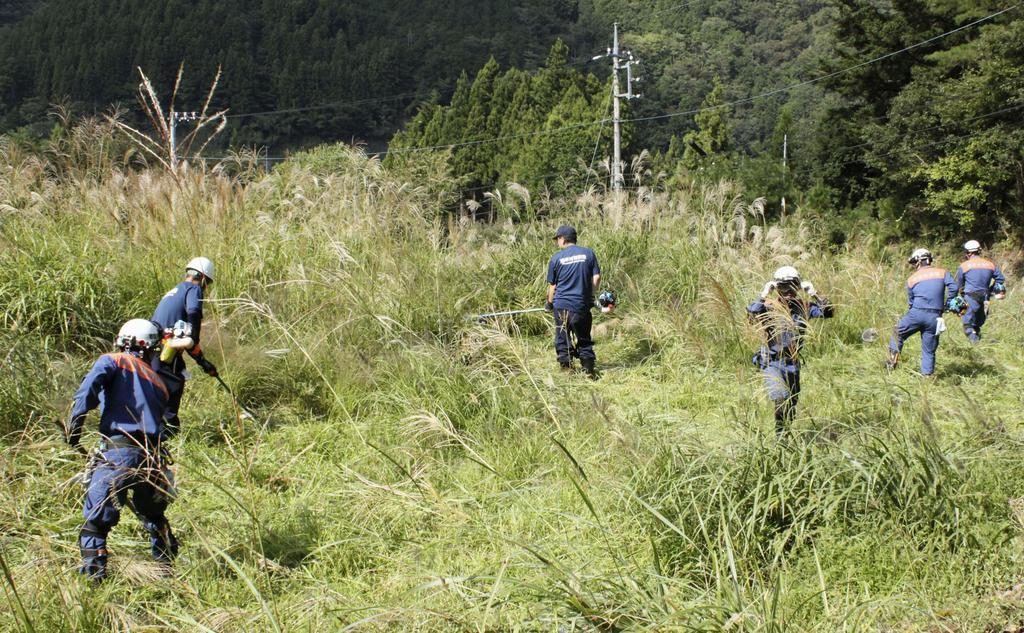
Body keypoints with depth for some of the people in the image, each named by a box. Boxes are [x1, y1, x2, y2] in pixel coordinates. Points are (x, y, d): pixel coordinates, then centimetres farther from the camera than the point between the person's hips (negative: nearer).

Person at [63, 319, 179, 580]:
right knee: (153, 516, 25)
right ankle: (167, 567, 30)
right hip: (153, 456, 5)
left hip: (118, 452, -5)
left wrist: (74, 426, -12)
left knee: (96, 520, -1)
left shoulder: (113, 361, 11)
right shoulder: (157, 382, 26)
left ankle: (94, 573, -10)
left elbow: (89, 387, -9)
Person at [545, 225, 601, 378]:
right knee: (584, 340, 12)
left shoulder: (556, 258, -1)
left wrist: (550, 303, 20)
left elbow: (552, 285, 4)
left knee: (563, 340, 9)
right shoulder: (588, 253, 1)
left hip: (561, 305, -1)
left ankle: (566, 369, 9)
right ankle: (589, 370, 9)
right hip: (582, 306, 2)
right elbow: (597, 278, 0)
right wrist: (590, 296, 15)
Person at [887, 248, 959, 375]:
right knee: (929, 351, 9)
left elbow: (910, 301, 11)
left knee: (898, 334, 20)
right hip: (934, 317, 1)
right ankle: (926, 375, 7)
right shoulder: (942, 272, 7)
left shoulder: (912, 279, 8)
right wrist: (950, 303, 10)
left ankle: (892, 362, 12)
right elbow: (953, 287, -5)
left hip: (916, 313, -1)